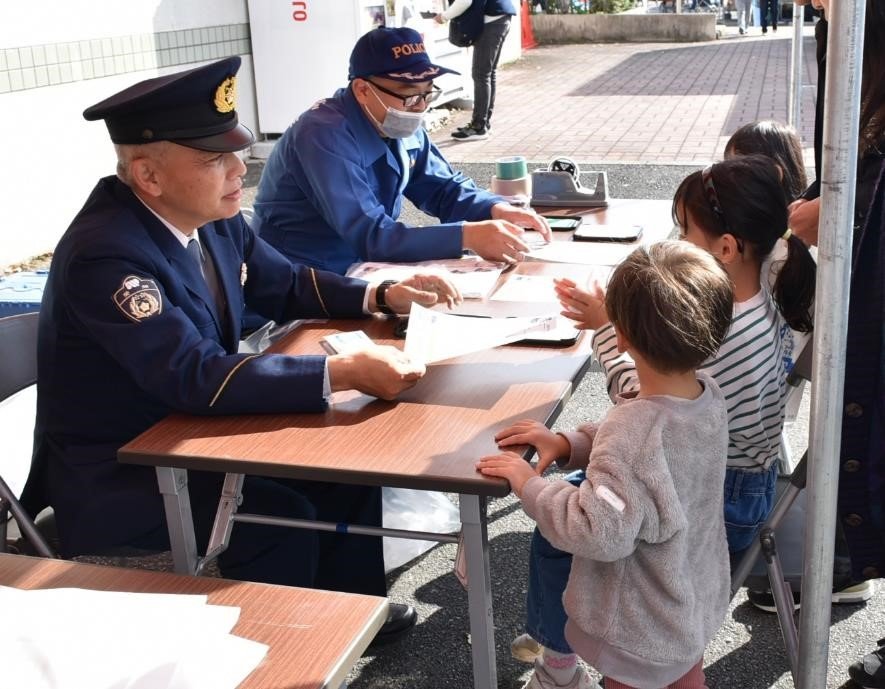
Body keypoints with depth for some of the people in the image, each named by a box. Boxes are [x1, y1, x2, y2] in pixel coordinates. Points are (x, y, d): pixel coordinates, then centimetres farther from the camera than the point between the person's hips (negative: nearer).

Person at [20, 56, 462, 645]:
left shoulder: (211, 214, -5)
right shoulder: (105, 254, -30)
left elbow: (285, 285, 10)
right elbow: (199, 377, -36)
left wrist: (384, 297, -5)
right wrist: (346, 372, -38)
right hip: (115, 474, -8)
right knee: (283, 517, -22)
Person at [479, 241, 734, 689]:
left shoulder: (633, 428, -36)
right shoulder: (709, 396, -10)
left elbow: (600, 533, -39)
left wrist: (530, 485, -27)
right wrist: (571, 444, -6)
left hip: (642, 629, -8)